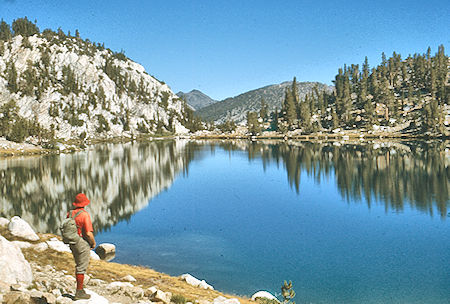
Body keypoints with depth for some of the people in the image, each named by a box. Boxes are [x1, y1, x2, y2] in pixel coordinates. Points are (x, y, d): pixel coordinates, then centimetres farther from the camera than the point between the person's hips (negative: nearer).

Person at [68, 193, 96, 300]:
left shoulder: (70, 213, 3)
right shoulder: (85, 215, -19)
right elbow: (89, 233, -21)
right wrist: (93, 243, -4)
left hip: (73, 243, 8)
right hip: (83, 244, -7)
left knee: (79, 266, 20)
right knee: (82, 268, 1)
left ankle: (79, 289, 28)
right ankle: (79, 292, 7)